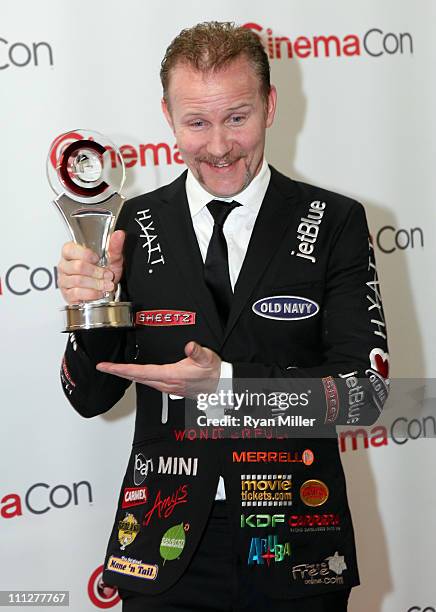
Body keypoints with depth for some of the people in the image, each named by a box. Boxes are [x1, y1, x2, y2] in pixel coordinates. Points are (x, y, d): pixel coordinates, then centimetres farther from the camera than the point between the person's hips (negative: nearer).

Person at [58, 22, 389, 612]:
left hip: (295, 551, -1)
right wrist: (90, 305, -18)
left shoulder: (334, 223, -5)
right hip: (166, 548, 1)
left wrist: (228, 382, -23)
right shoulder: (133, 226, -1)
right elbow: (92, 398, 1)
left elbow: (366, 389, -10)